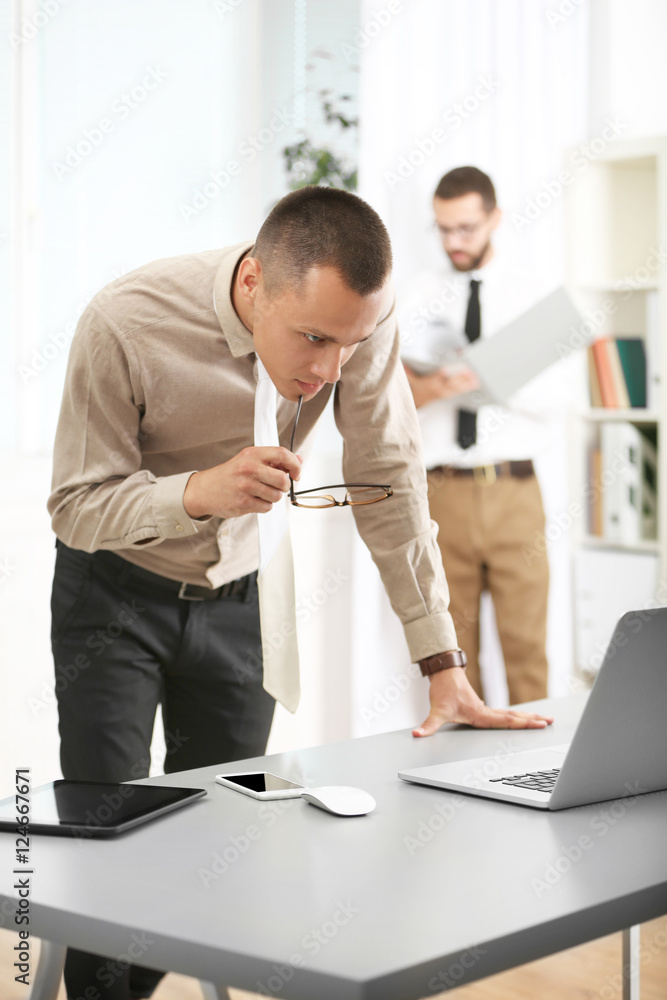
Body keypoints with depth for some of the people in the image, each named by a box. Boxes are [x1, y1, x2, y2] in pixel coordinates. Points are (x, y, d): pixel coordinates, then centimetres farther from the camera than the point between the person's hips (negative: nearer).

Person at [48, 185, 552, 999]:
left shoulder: (361, 319, -20)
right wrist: (199, 493, -42)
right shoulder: (124, 324, -29)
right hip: (114, 593, -3)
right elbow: (74, 506, -21)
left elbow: (390, 482, -12)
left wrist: (444, 670, -11)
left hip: (237, 596, 3)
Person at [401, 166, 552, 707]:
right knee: (452, 643, 5)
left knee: (526, 639, -3)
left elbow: (552, 395, -2)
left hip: (514, 488, -1)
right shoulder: (423, 294, 10)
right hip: (444, 489, 2)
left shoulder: (528, 292, 5)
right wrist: (435, 385, -19)